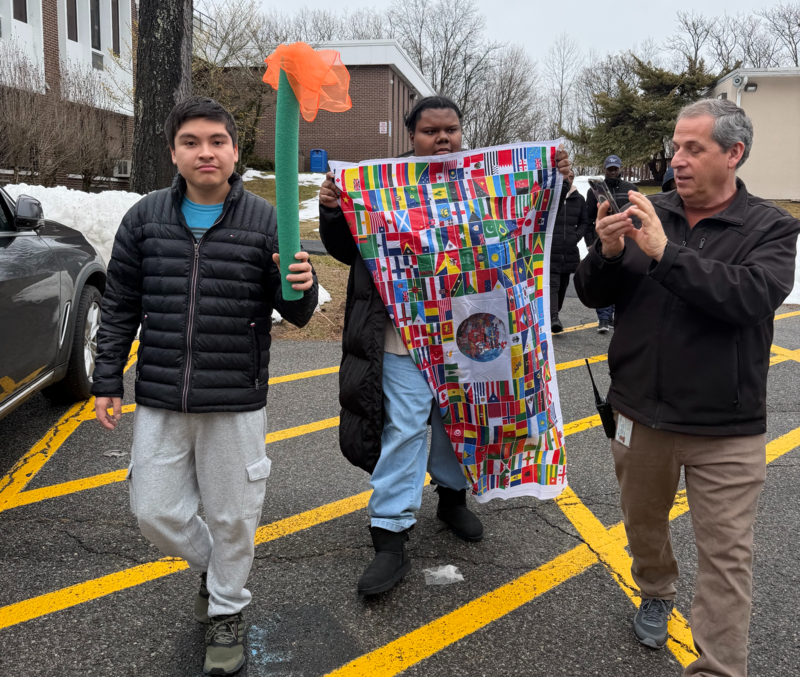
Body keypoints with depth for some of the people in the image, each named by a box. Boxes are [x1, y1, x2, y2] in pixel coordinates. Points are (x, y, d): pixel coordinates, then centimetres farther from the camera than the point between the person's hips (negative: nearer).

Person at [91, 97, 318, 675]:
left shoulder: (264, 220, -3)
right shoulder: (145, 218, 3)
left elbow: (295, 314, -2)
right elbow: (120, 307, 9)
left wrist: (302, 287, -24)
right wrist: (107, 380, 7)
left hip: (237, 404, -2)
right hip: (159, 402, 2)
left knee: (232, 517, 10)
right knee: (155, 511, 9)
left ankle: (227, 612, 35)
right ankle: (209, 565, 41)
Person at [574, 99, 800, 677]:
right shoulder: (647, 215, 1)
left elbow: (753, 295, -25)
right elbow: (593, 295, 0)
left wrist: (666, 252, -30)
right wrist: (608, 253, -21)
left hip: (726, 430, -3)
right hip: (641, 413, 3)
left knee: (727, 555, 2)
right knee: (643, 522, 22)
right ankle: (656, 596, 49)